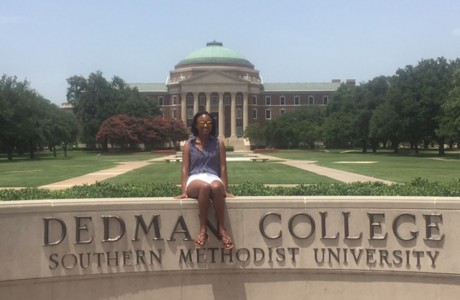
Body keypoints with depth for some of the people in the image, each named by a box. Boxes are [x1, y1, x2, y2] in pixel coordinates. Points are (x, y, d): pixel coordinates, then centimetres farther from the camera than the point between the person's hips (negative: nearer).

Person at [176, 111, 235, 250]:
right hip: (195, 180, 0)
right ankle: (203, 229, -31)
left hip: (213, 178, 1)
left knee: (216, 186, -40)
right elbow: (185, 169, 6)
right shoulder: (189, 145, 12)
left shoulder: (218, 143, 12)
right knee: (204, 186, -40)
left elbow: (223, 168, 8)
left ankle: (221, 229, -29)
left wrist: (226, 190, 0)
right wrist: (184, 191, -7)